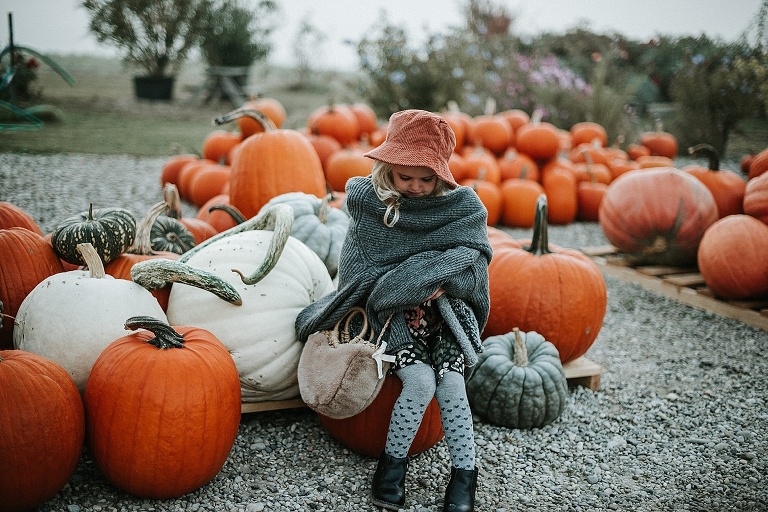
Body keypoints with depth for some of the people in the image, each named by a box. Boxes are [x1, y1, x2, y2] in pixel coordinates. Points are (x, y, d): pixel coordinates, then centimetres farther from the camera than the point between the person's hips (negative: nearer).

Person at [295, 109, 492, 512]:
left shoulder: (463, 207, -2)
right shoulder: (368, 203, -4)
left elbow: (475, 266, -6)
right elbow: (354, 273, -2)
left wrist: (441, 281, -23)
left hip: (448, 312, 2)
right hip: (394, 313, -1)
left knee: (450, 384, -20)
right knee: (420, 381, -23)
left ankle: (464, 475, -6)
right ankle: (392, 464, -2)